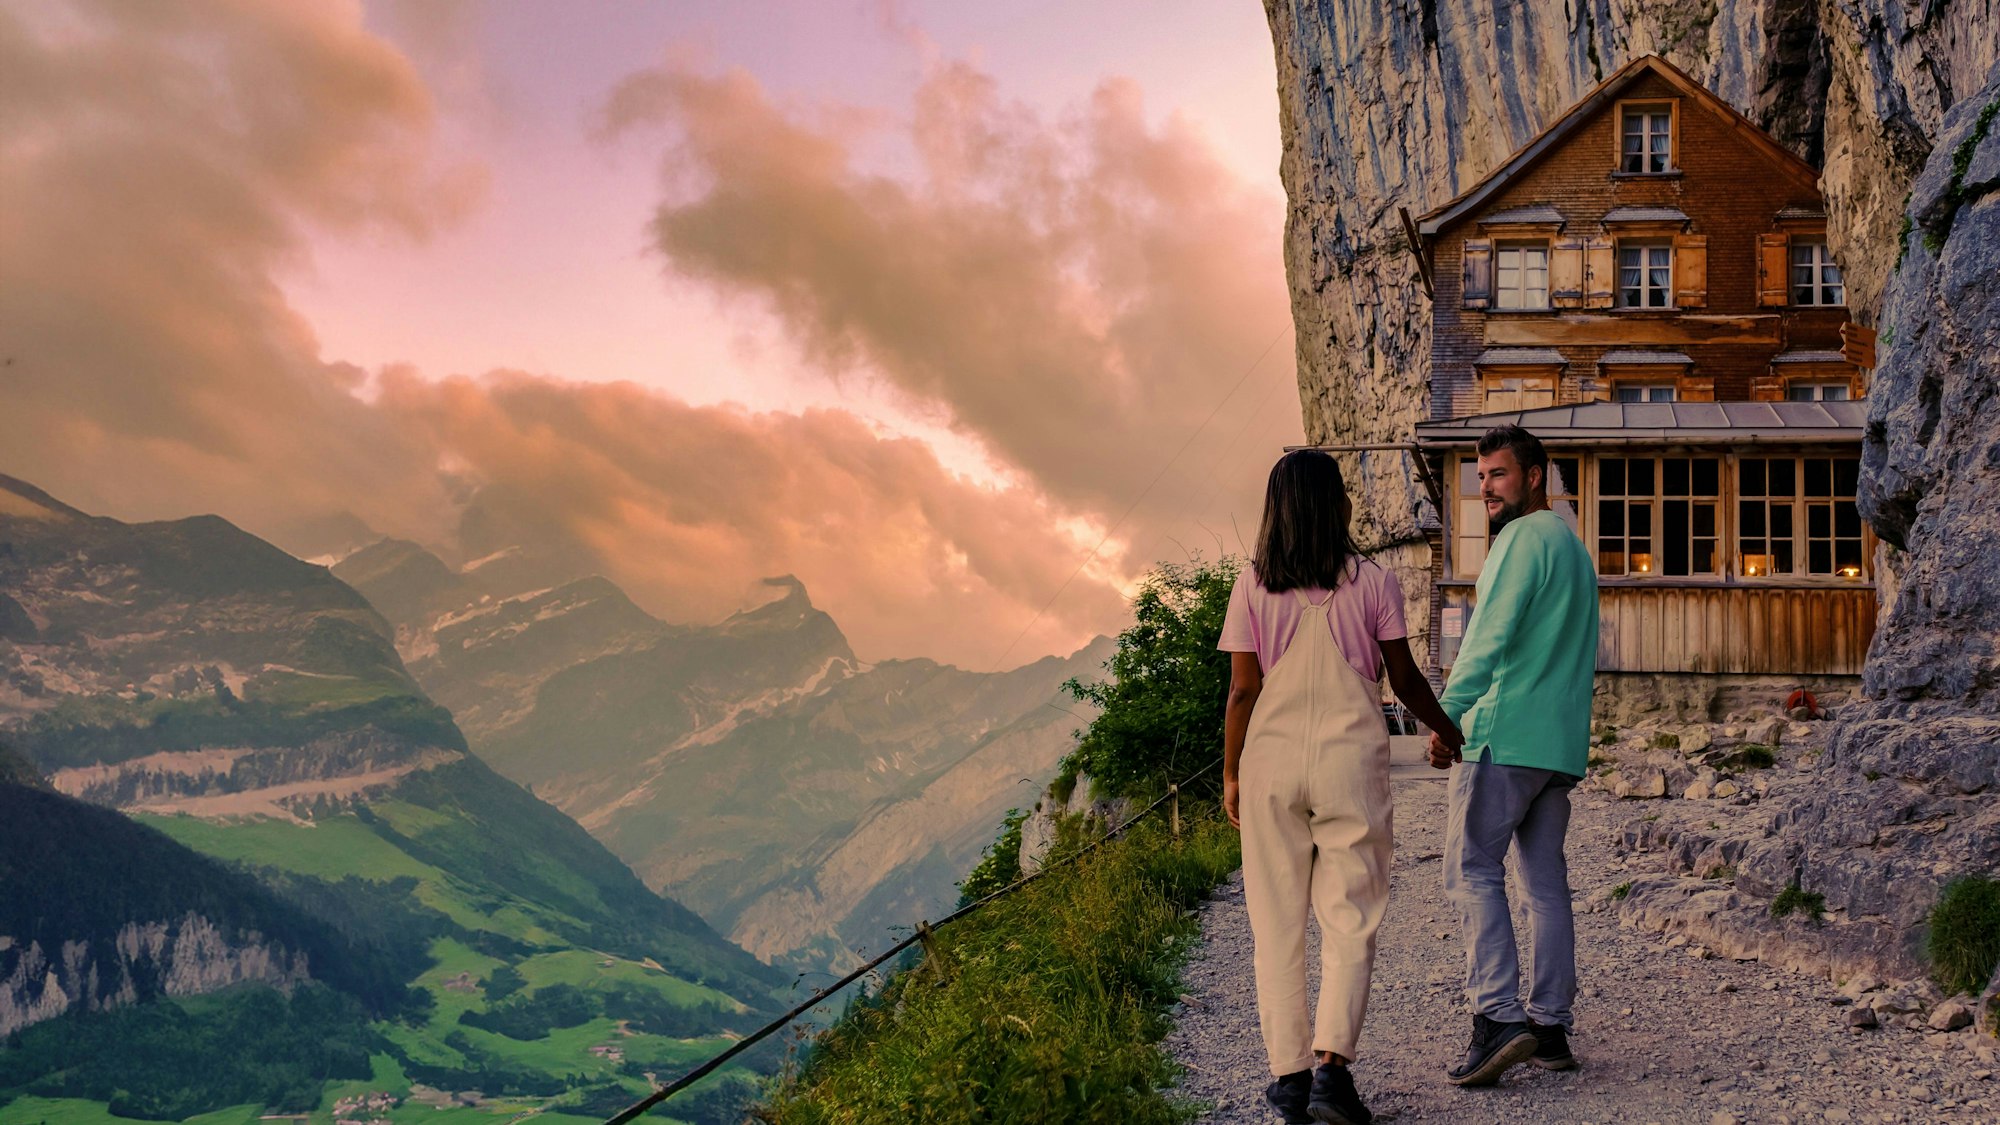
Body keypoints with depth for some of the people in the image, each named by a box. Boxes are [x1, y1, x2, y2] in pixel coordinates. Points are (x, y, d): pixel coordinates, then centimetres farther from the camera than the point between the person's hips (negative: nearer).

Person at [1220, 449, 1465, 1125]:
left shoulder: (1253, 586, -1)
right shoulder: (1373, 582, -1)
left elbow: (1243, 689, -2)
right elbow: (1404, 679, 4)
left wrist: (1231, 774, 8)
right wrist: (1448, 731, 21)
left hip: (1271, 760, 1)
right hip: (1351, 758, -1)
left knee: (1277, 924, 8)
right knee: (1350, 918, 5)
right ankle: (1332, 1064, -9)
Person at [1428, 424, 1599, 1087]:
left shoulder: (1525, 538, -7)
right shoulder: (1574, 547, 22)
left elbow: (1489, 638, -15)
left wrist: (1446, 718, -14)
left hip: (1506, 735, -9)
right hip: (1562, 744, 9)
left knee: (1472, 871, -9)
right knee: (1546, 882, 8)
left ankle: (1498, 1017, -17)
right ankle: (1550, 1027, 10)